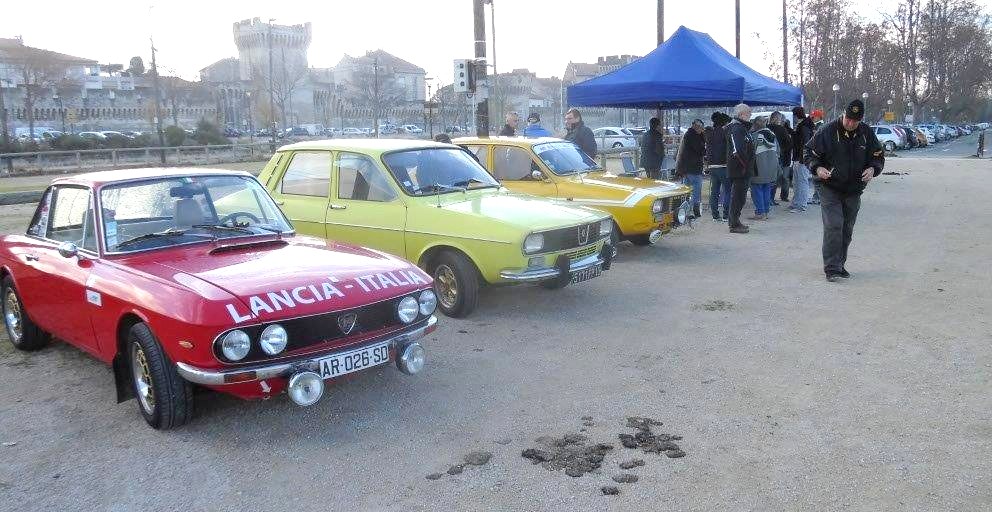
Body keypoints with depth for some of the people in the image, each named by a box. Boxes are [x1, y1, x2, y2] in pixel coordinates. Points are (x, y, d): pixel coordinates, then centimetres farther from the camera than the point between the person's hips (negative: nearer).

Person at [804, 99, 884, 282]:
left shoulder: (867, 133, 2)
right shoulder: (828, 131, -10)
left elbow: (878, 156, 11)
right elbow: (810, 153, -3)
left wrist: (873, 169, -11)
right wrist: (817, 168, -22)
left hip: (854, 191, 4)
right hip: (830, 188, -4)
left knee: (847, 229, 11)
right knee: (833, 226, -14)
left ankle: (840, 265, 23)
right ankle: (831, 268, -11)